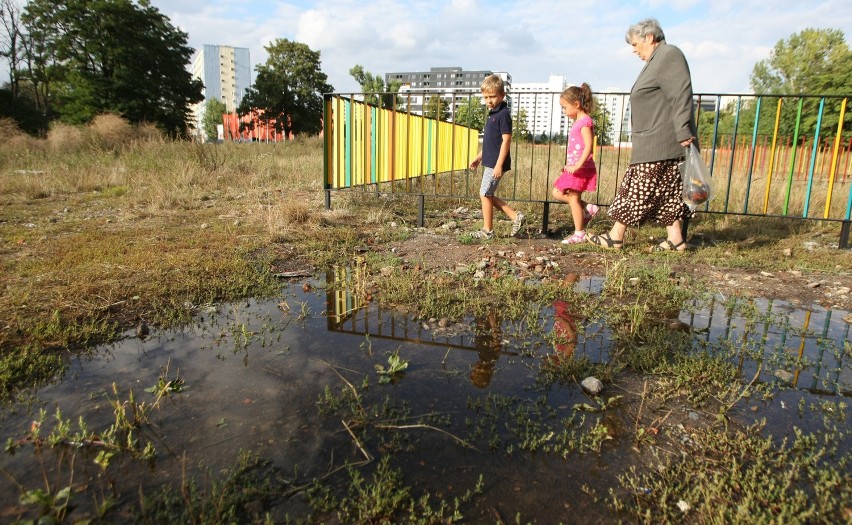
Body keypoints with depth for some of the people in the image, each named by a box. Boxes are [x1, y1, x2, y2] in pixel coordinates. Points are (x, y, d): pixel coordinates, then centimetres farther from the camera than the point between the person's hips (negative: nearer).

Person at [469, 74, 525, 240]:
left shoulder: (503, 114, -14)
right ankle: (516, 217, 16)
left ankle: (487, 231, 7)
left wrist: (499, 164, -23)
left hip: (496, 163, -10)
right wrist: (479, 157, 25)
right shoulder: (493, 114, 15)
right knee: (488, 195, 12)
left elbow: (506, 140, -19)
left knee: (485, 194, -3)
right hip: (490, 162, 10)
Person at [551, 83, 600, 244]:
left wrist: (578, 165, -30)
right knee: (557, 193, 12)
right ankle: (587, 208, 14)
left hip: (581, 169, -10)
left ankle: (579, 234, 4)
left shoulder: (585, 122, -14)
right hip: (574, 168, 10)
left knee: (573, 198, -4)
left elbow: (588, 146, -23)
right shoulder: (578, 122, 16)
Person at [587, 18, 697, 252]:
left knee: (638, 190, -5)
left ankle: (616, 236, 0)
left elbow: (681, 97, -19)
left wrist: (684, 134, -24)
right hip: (654, 143, 10)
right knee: (667, 191, 8)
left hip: (659, 143, -10)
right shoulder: (657, 60, 23)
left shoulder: (669, 55, -9)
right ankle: (675, 238, 11)